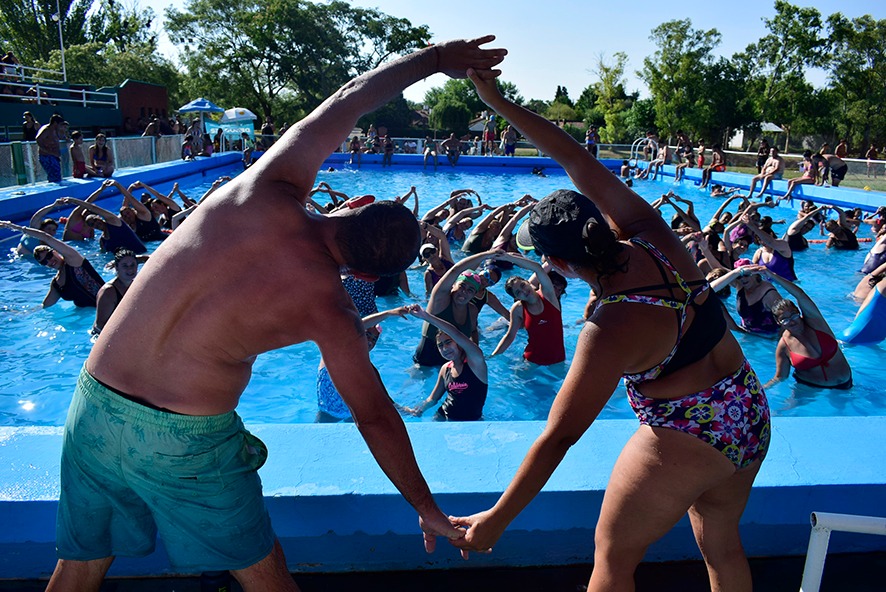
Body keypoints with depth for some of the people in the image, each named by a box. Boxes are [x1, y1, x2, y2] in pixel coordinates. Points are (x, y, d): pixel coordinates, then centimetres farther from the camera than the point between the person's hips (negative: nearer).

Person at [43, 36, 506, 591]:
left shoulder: (268, 190, -8)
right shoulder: (326, 306, -13)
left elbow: (347, 99, 5)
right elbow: (376, 417, -4)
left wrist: (435, 55, 17)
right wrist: (429, 510, 10)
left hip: (95, 402, 5)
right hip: (186, 440, -4)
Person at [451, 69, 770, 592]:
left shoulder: (613, 331, -29)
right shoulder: (649, 235, -11)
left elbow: (559, 436, -26)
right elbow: (580, 162, -6)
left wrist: (497, 519, -18)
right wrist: (499, 101, -5)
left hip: (687, 441, -8)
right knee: (721, 542, 28)